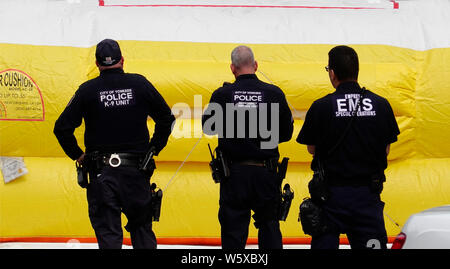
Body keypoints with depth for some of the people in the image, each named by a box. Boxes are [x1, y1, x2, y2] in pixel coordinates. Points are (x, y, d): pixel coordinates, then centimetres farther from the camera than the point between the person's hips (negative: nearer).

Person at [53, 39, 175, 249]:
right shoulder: (139, 84, -1)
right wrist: (153, 149, 13)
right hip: (136, 169, 1)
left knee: (108, 232, 3)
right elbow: (166, 117, 4)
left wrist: (77, 155, 6)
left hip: (102, 171, -1)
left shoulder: (88, 90, -4)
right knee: (141, 226, 17)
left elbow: (62, 127, -6)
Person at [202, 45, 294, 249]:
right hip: (266, 171, 1)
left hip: (234, 171, -1)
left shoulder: (222, 94, -8)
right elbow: (286, 133, 2)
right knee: (269, 224, 14)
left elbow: (208, 127, 5)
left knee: (233, 226, 7)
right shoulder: (274, 93, -6)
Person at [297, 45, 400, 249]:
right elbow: (386, 151, 6)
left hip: (332, 192, -2)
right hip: (368, 193, 2)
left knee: (325, 242, 7)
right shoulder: (381, 105, -2)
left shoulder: (321, 107, -10)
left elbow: (312, 149, 2)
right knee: (373, 243, 8)